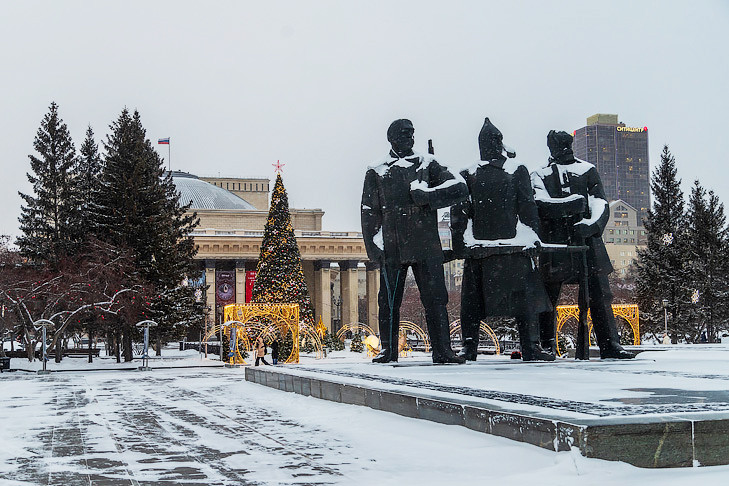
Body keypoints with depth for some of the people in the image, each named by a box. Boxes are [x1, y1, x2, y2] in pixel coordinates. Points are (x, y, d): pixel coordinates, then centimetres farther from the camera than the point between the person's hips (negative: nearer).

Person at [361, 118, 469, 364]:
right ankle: (388, 350, 12)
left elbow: (460, 187, 2)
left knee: (435, 298, -3)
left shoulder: (427, 165, 13)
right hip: (392, 248, 0)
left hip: (426, 245, 0)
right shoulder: (376, 173, 13)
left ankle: (442, 350, 0)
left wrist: (426, 195, -8)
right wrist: (375, 245, -2)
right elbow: (369, 212, 9)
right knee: (389, 300, 1)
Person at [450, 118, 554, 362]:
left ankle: (469, 346, 6)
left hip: (478, 248, 2)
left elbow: (458, 215, 3)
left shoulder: (467, 175, 5)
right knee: (525, 295, 3)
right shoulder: (517, 171, 0)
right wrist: (533, 241, 4)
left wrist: (460, 247, 6)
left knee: (473, 299, 8)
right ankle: (530, 347, 1)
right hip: (515, 246, -2)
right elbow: (528, 210, -2)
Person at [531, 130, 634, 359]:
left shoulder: (587, 170, 14)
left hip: (586, 239, 1)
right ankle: (546, 345, 11)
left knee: (599, 293, -4)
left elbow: (601, 203, 5)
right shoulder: (540, 175, 11)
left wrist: (592, 224, -15)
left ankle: (610, 345, 0)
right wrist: (570, 203, -19)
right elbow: (539, 204, -6)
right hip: (553, 243, -1)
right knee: (548, 295, 0)